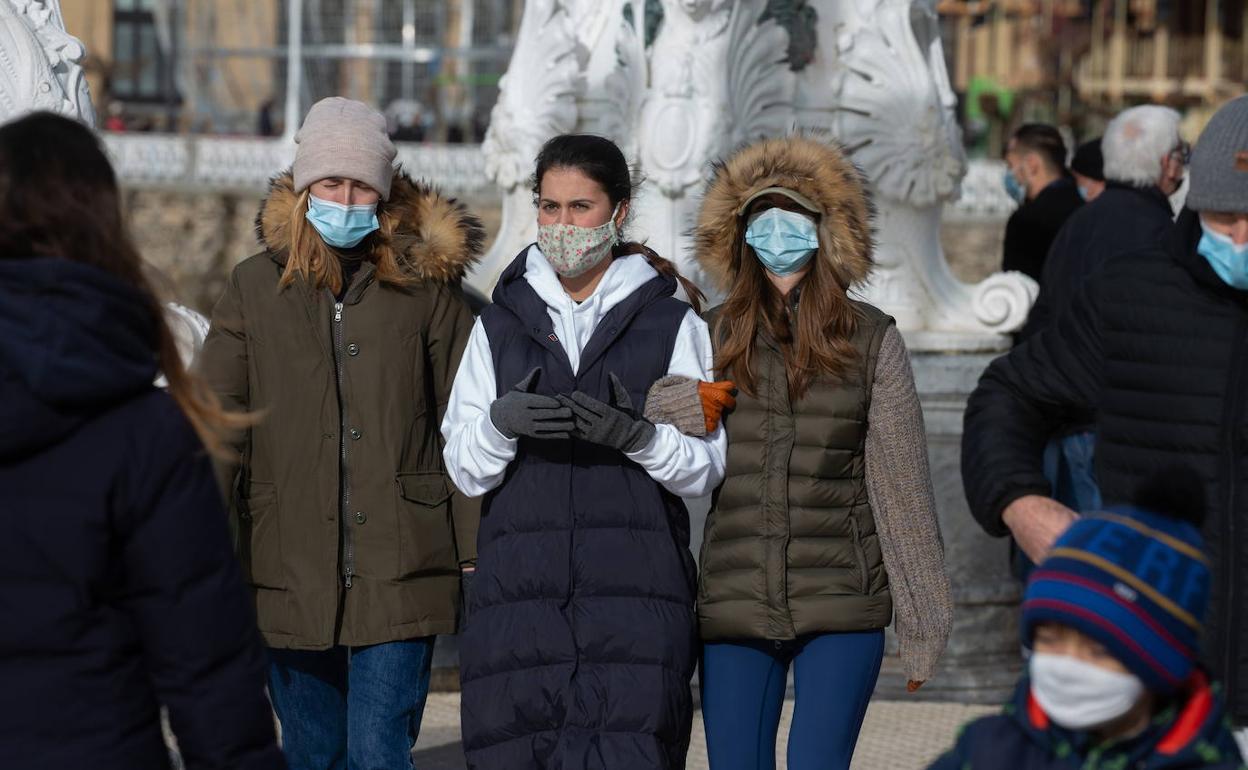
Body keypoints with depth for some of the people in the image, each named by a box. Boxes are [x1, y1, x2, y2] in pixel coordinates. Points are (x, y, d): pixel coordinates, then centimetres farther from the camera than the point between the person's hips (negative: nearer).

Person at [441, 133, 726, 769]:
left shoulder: (673, 324, 9)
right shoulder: (499, 325, 15)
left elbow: (705, 469, 5)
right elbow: (465, 471, 10)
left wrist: (636, 435, -14)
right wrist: (500, 421, -12)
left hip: (634, 598, -2)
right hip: (519, 591, 2)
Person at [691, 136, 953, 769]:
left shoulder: (871, 340, 1)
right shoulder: (711, 337, 5)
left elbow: (901, 485, 3)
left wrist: (922, 622, 2)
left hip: (842, 605, -2)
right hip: (734, 602, 2)